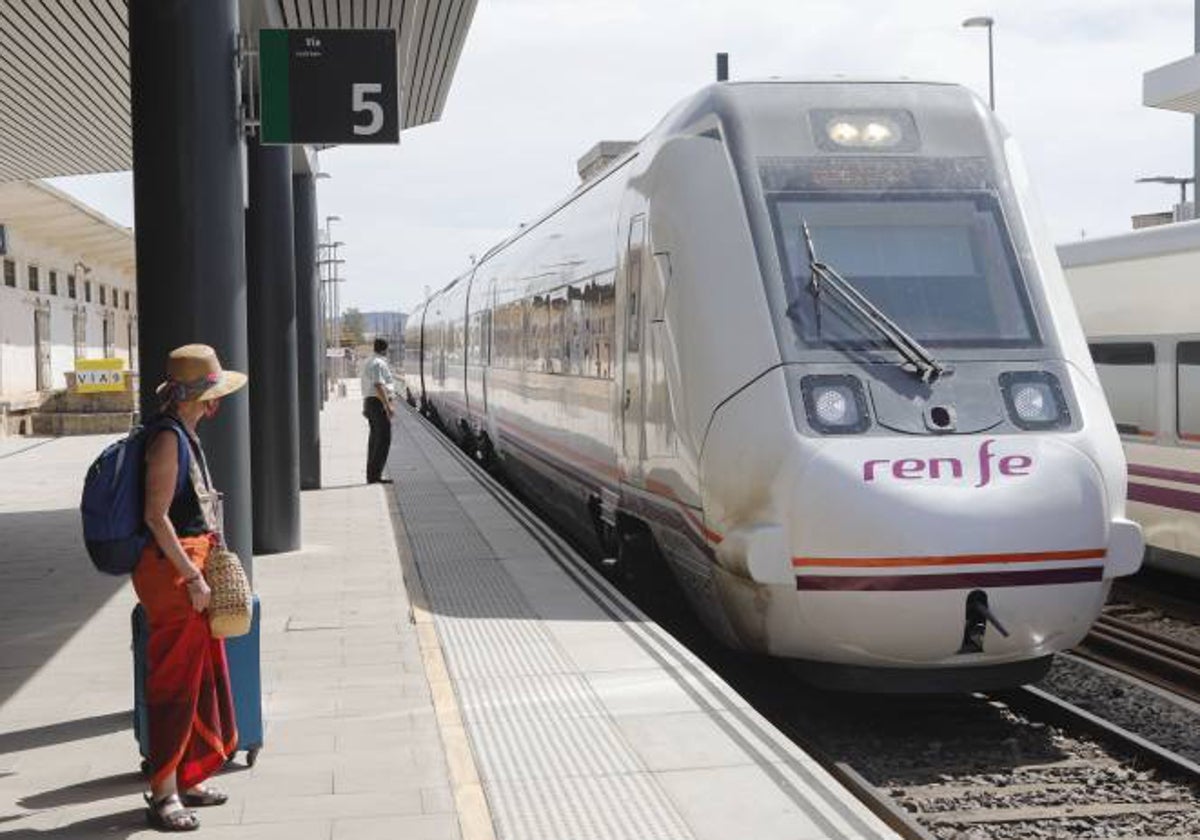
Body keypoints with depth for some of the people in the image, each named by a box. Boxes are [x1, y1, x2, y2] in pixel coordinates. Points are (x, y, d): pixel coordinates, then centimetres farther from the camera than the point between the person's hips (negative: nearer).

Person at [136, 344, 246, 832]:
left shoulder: (187, 436, 14)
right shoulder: (168, 439, -16)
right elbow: (156, 516, -21)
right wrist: (192, 577, -21)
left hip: (192, 565, 10)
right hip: (171, 569, -10)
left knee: (202, 676, 16)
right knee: (175, 680, -5)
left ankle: (187, 778, 26)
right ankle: (163, 794, 2)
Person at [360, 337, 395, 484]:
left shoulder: (369, 363, 17)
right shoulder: (379, 363, -14)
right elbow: (378, 386, -23)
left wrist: (366, 407, 29)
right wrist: (388, 406, -27)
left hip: (369, 402, 10)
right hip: (379, 402, -10)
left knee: (375, 439, 12)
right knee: (384, 439, -11)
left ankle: (372, 475, 14)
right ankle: (375, 475, -16)